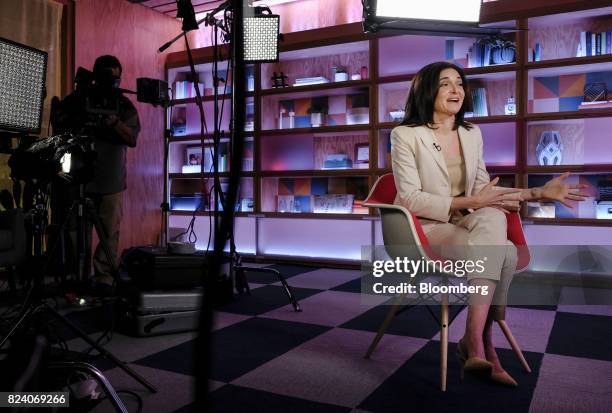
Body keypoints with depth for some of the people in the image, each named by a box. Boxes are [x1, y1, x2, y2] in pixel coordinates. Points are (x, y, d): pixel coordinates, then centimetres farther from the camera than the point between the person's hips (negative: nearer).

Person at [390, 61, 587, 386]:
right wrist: (468, 202, -21)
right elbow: (410, 198, -13)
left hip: (464, 224, 5)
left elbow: (485, 191, 13)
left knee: (492, 218, -31)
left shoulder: (472, 134, 12)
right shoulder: (405, 135, -6)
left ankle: (474, 341, -23)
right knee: (499, 250, -29)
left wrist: (538, 193, 2)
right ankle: (482, 345, -19)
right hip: (423, 228, -5)